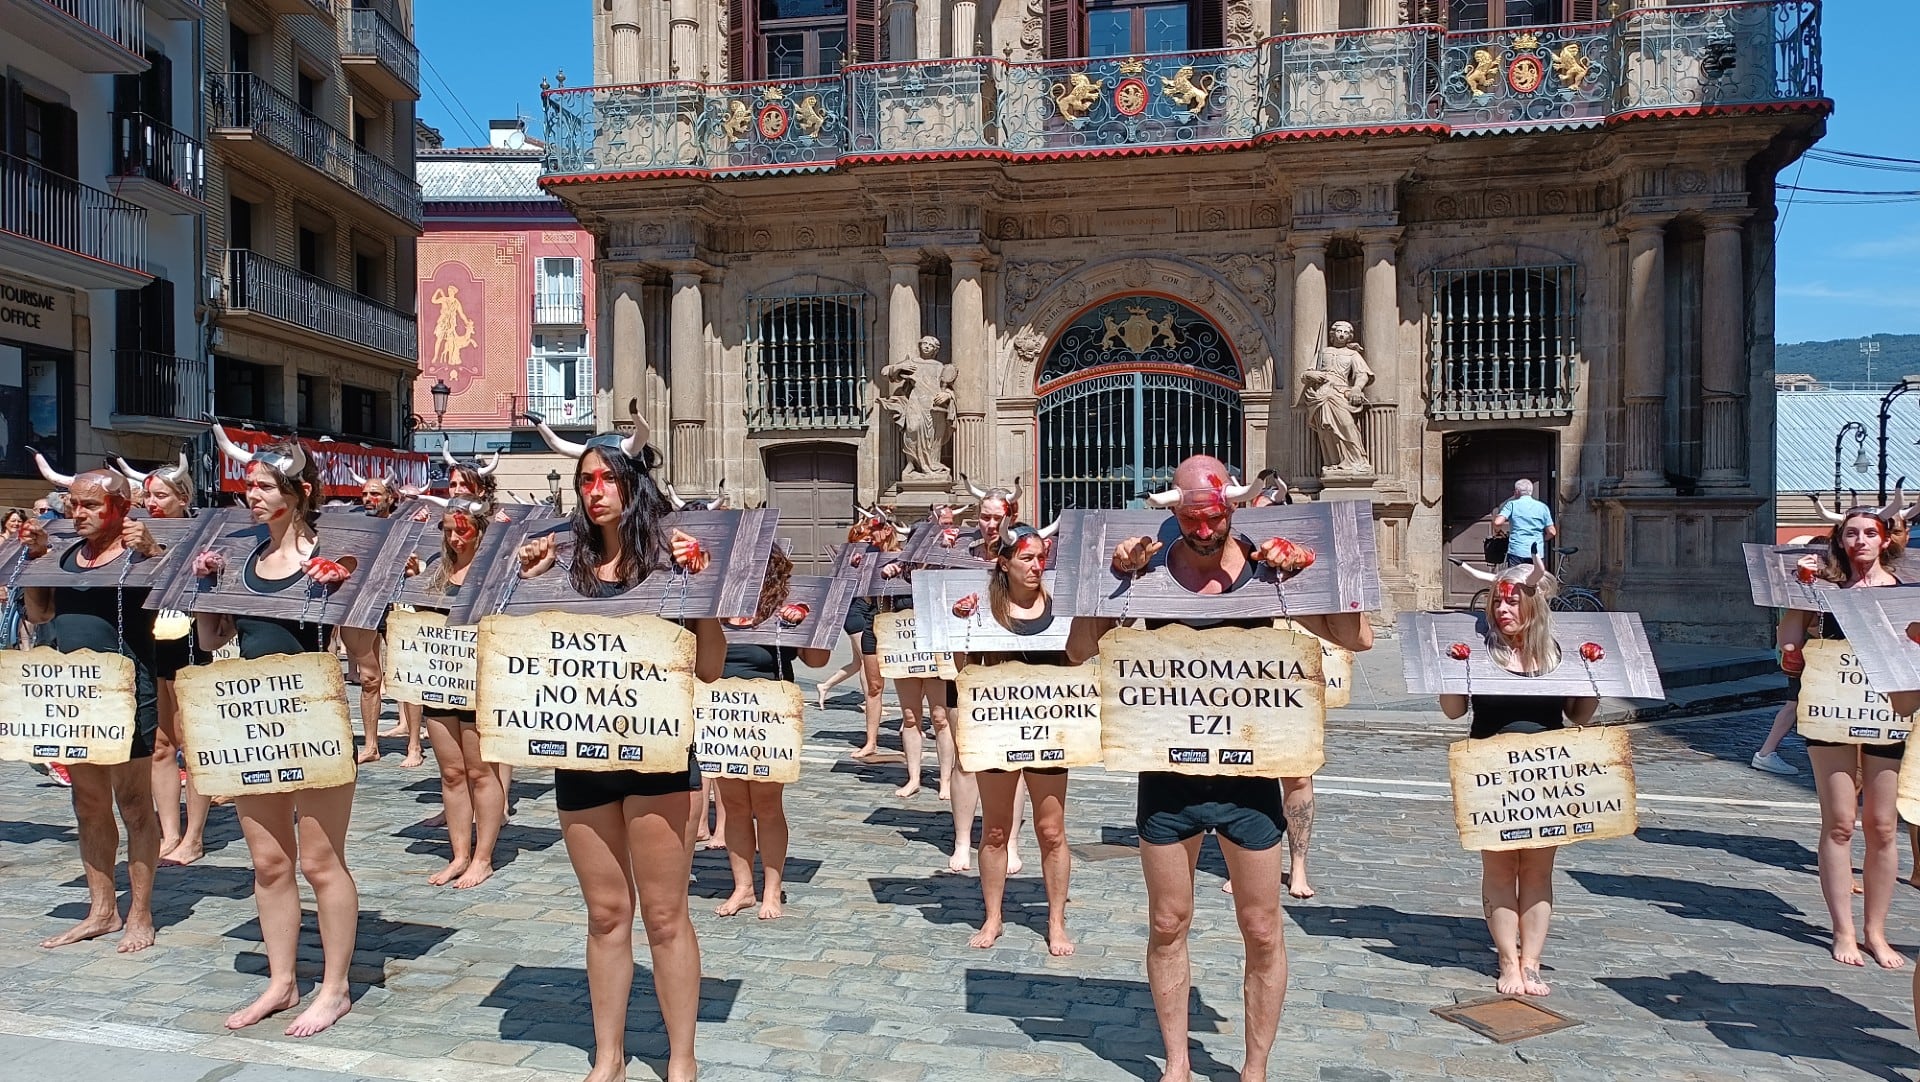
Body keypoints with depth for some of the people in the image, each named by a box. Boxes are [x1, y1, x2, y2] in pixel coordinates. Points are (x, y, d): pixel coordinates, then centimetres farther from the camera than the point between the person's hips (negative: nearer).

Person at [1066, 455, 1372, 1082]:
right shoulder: (1149, 570, -5)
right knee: (1167, 926, 13)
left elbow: (1358, 638, -8)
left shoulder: (1266, 568, -6)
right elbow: (1080, 651, -7)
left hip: (1246, 775, 0)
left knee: (1262, 933, 9)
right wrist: (1113, 576, -17)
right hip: (1167, 775, 1)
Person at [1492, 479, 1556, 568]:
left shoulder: (1512, 505, 2)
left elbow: (1497, 522, -11)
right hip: (1537, 553, 2)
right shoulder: (1543, 507, 9)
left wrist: (1498, 530, 11)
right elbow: (1552, 532, 4)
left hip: (1516, 551, -2)